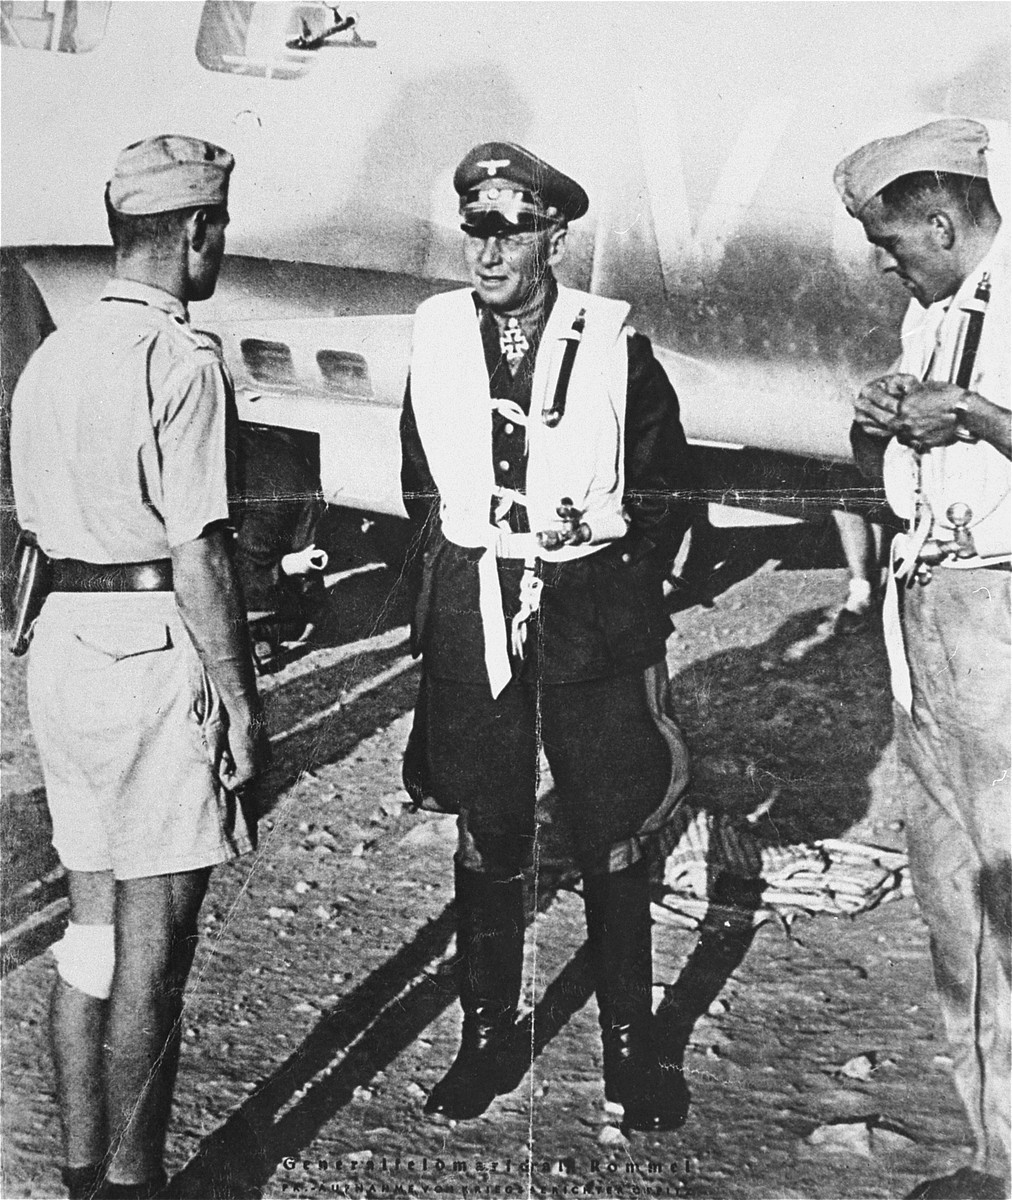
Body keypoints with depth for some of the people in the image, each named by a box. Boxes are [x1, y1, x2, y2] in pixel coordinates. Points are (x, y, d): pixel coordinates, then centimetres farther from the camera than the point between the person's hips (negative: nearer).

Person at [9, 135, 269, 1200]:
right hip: (155, 651, -8)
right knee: (153, 939, 3)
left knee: (92, 920, 15)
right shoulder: (181, 360, -13)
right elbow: (198, 552, -16)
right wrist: (240, 698, -11)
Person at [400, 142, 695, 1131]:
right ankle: (486, 1039, 25)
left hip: (590, 613, -2)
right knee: (485, 838, 10)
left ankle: (629, 1049, 20)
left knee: (608, 841, 5)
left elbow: (670, 489, 5)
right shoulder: (437, 339, 3)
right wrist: (450, 585, 10)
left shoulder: (613, 345, -5)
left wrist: (597, 525, -5)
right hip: (470, 616, 2)